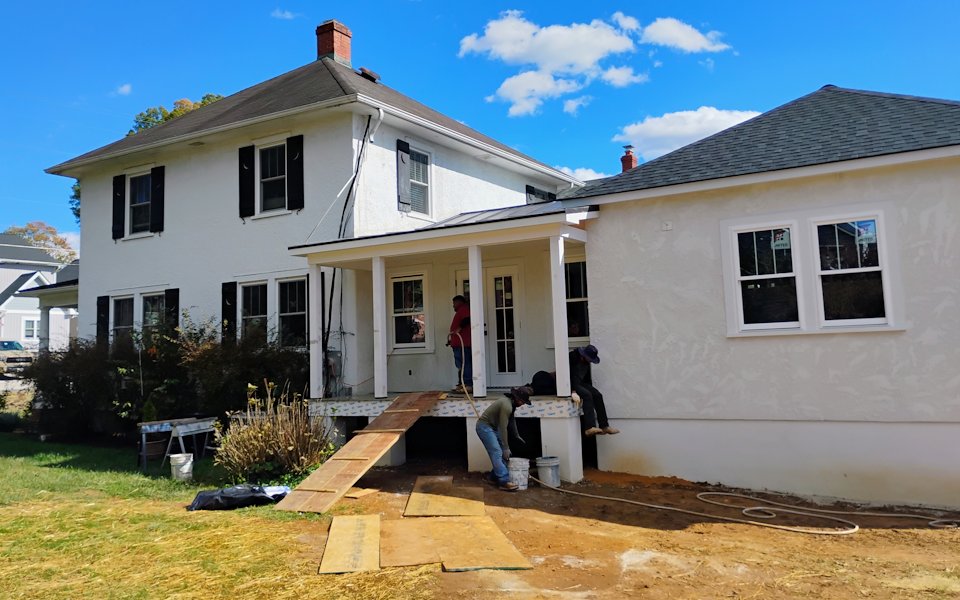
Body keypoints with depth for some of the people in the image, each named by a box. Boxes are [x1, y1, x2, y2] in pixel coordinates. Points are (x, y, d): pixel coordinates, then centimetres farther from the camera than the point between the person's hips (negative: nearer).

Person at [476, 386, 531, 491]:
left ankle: (493, 477, 14)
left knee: (504, 453, 6)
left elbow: (512, 420, 21)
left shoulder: (511, 403, 5)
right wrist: (506, 448, -21)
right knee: (497, 453, -17)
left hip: (493, 427, 10)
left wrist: (516, 435, 29)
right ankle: (504, 482, -21)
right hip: (484, 427, -10)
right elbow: (503, 428, -26)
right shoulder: (506, 406, -26)